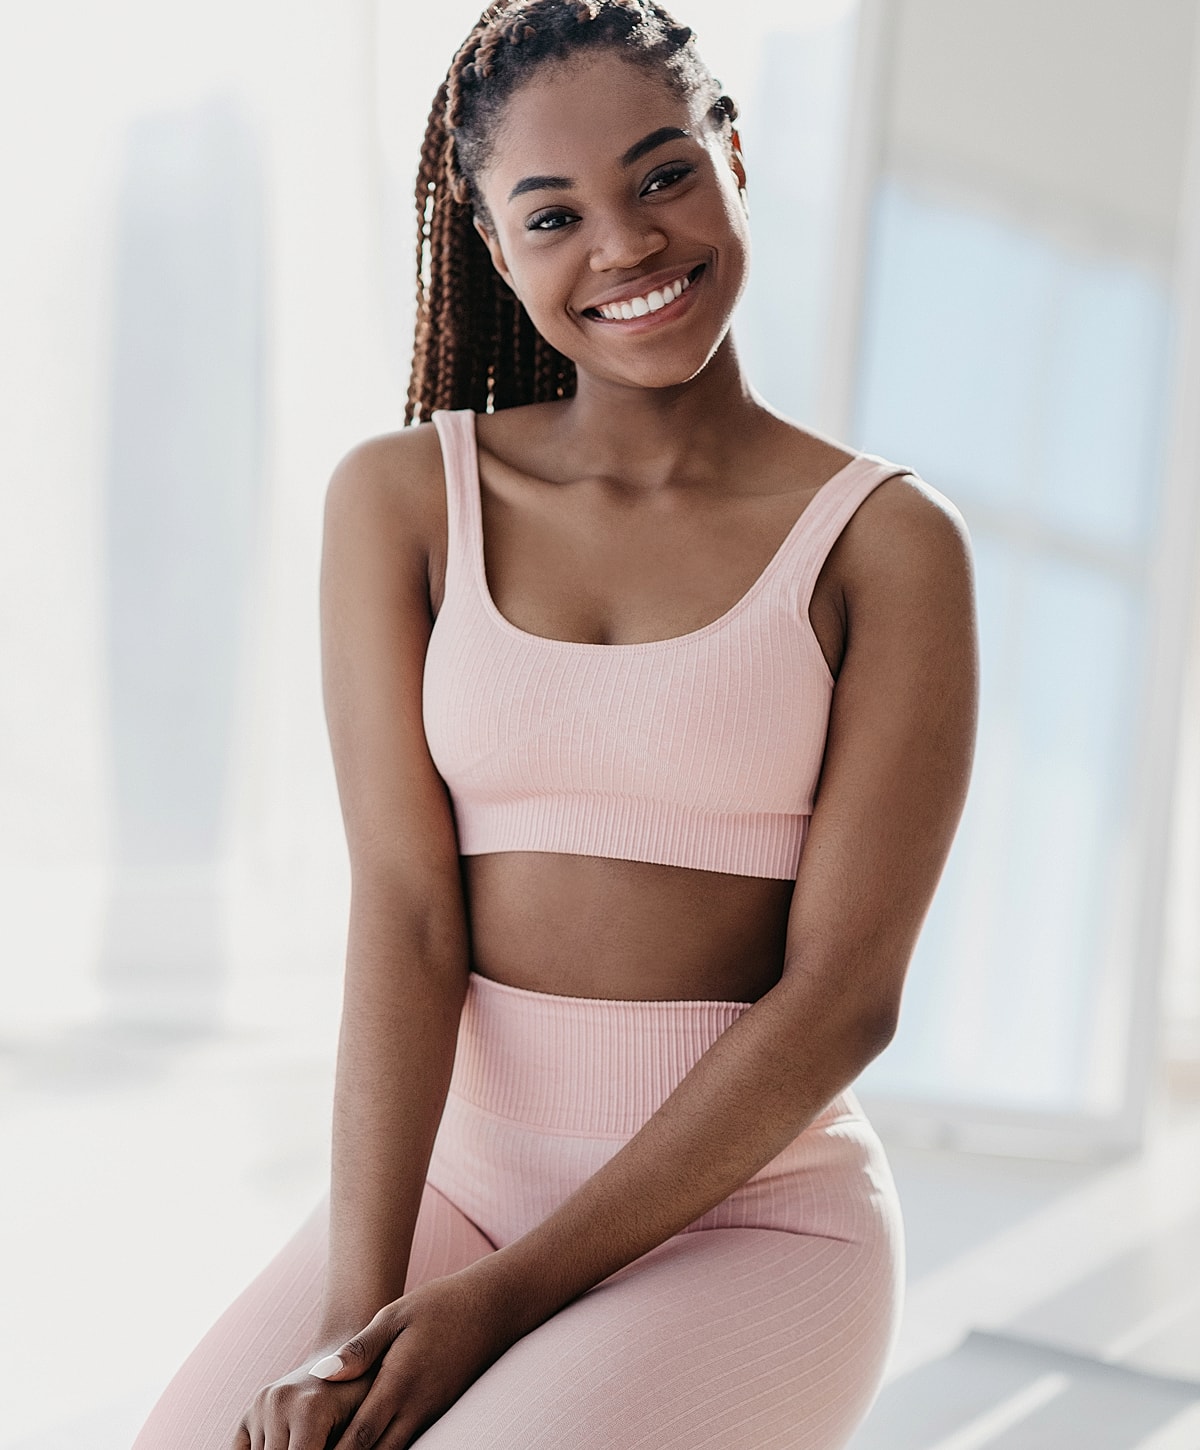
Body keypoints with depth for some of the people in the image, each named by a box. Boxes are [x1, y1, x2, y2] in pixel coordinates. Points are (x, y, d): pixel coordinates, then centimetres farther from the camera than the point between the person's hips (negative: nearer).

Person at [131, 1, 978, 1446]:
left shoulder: (889, 541, -4)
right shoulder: (400, 495, 3)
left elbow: (843, 995, -9)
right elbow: (404, 914, -5)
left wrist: (501, 1302, -14)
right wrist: (356, 1308, -16)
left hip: (755, 1207, -1)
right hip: (450, 1173, 2)